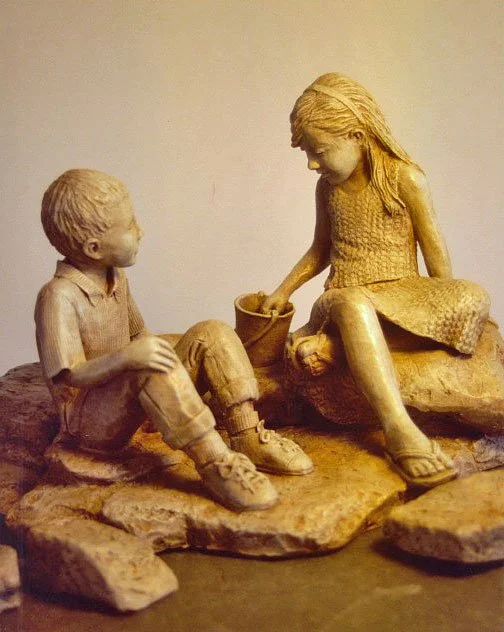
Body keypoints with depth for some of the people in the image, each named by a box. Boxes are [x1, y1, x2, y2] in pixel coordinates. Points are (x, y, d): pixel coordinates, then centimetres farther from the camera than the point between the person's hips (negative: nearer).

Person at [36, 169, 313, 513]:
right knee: (150, 365, -38)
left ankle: (250, 436, -19)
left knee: (212, 333, -9)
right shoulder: (58, 296, -19)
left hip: (132, 403, 8)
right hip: (89, 419, -8)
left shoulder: (116, 278, 7)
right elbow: (70, 376, -25)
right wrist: (125, 357, -41)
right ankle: (213, 462, -36)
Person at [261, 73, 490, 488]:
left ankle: (332, 344, -36)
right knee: (354, 306, -40)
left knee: (476, 299, -32)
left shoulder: (406, 179, -4)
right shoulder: (328, 187, 10)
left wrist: (447, 308, -2)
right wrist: (283, 291, 16)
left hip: (401, 292, 0)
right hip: (346, 295, 1)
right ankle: (399, 428, -49)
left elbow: (434, 246, -1)